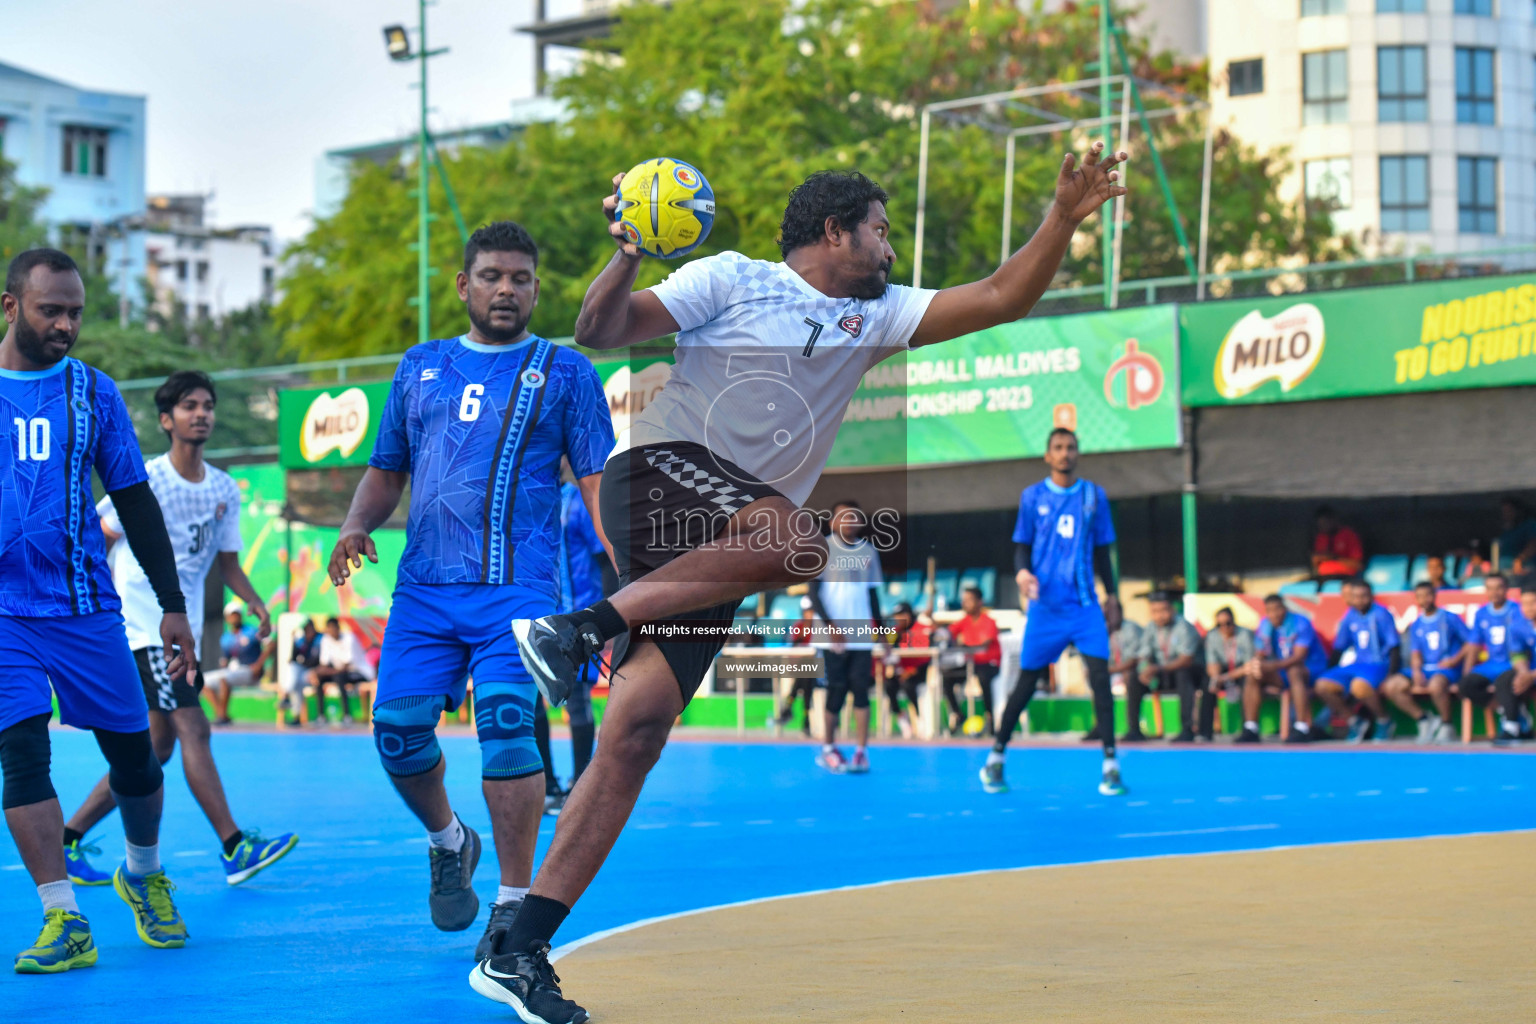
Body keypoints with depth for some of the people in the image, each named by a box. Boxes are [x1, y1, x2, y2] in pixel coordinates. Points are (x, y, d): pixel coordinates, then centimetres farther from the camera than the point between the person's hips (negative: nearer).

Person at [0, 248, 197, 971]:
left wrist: (173, 606, 7)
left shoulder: (93, 391, 5)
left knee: (132, 751, 6)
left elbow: (135, 503, 9)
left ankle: (143, 876, 32)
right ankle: (64, 921, -7)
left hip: (87, 609, 1)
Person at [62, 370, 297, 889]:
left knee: (157, 749, 8)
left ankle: (67, 840, 17)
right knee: (193, 727, -17)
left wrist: (256, 603, -2)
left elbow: (228, 562, 15)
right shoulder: (144, 479, -7)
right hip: (141, 626, -7)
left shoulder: (225, 490, 9)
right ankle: (234, 849, -18)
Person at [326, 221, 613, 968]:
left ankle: (514, 904, -11)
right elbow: (386, 469, 23)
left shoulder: (563, 372, 8)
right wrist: (355, 527, 2)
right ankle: (448, 841, 25)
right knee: (398, 727, -6)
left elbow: (598, 480, 2)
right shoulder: (420, 368, 18)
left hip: (517, 586, -4)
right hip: (423, 588, 4)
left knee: (505, 719, -19)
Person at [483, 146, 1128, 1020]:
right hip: (656, 476, -5)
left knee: (638, 734, -8)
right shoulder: (731, 279, 5)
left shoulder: (876, 316, 20)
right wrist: (627, 256, -19)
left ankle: (523, 951, -10)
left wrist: (1066, 217, 6)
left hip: (713, 565, 5)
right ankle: (584, 624, -28)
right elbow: (601, 331, -2)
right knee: (797, 539, -33)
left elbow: (999, 300, 16)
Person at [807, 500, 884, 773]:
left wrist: (879, 629, 8)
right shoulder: (823, 548, -1)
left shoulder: (868, 551, 10)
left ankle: (862, 751, -1)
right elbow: (813, 592, -4)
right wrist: (829, 626, -13)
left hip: (862, 634, 3)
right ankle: (828, 748, 12)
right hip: (833, 635, -3)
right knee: (837, 689, -2)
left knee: (860, 689, -3)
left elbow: (873, 593, 15)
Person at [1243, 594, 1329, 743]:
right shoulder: (1265, 626, 2)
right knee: (1253, 676, -14)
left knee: (1294, 671, -38)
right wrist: (1256, 662, -22)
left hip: (1312, 669, -6)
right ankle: (1250, 729, -16)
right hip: (1283, 671, 6)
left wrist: (1273, 666, -39)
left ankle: (1302, 729, -41)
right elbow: (1261, 654, 4)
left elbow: (1299, 657, -26)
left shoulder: (1300, 623, -17)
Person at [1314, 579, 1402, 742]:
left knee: (1359, 686, -38)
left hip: (1380, 664, -7)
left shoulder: (1381, 614, -8)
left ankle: (1385, 722, -10)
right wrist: (1331, 672, 13)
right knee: (1322, 686, -13)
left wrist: (1391, 676, -19)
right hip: (1358, 665, 7)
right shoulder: (1350, 617, 9)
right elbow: (1339, 648, 17)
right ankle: (1356, 721, 5)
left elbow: (1395, 647, -10)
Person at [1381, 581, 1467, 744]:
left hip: (1447, 669, -5)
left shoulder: (1450, 619, 2)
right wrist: (1416, 671, -9)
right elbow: (1415, 653, 10)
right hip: (1425, 669, 5)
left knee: (1435, 685, -41)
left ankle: (1447, 725, -16)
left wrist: (1456, 659, -12)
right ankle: (1424, 719, -5)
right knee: (1390, 686, -16)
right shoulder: (1416, 625, 15)